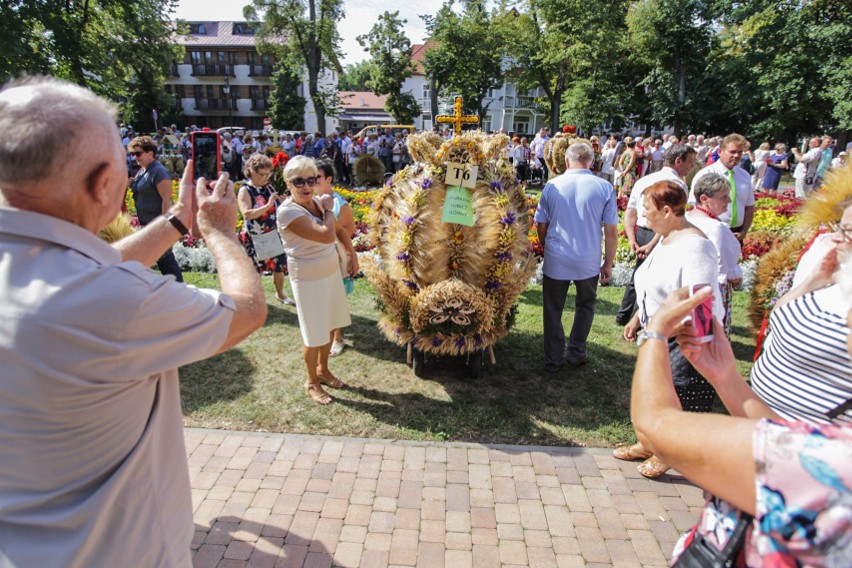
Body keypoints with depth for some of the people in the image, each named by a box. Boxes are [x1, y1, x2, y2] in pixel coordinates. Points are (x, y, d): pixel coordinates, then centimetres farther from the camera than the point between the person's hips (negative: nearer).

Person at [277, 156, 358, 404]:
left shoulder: (317, 202, 2)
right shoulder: (288, 211, -22)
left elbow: (340, 230, 17)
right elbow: (327, 235, -31)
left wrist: (352, 254, 9)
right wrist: (327, 210, -16)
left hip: (332, 271, 7)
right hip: (308, 279, -7)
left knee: (329, 326, 19)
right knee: (315, 334, 5)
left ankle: (323, 370, 41)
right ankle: (312, 382, 27)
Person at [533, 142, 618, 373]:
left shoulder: (552, 185, -4)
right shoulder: (605, 188, -6)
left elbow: (541, 226, 2)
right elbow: (611, 232, -6)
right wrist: (608, 263, 6)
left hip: (555, 261, 0)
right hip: (589, 261, 0)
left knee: (553, 311, 15)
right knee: (585, 306, 24)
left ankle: (553, 360, 23)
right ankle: (576, 353, 31)